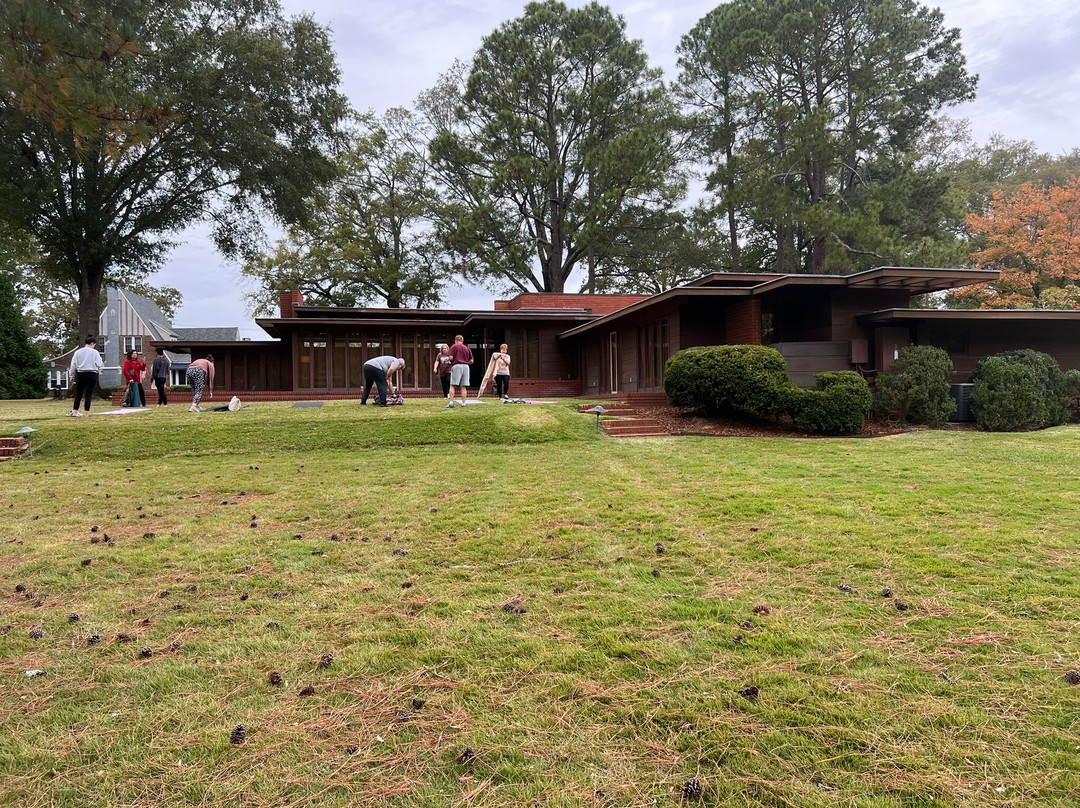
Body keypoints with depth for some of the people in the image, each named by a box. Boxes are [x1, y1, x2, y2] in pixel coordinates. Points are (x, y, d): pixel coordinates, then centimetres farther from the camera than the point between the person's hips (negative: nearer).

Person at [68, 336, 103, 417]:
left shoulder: (78, 352, 7)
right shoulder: (94, 352, -4)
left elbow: (73, 365, 8)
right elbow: (99, 364, -8)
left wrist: (73, 375, 16)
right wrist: (98, 370, 14)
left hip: (80, 374, 3)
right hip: (92, 374, -3)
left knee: (78, 394, 10)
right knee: (89, 394, -1)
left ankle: (74, 412, 11)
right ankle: (87, 413, 0)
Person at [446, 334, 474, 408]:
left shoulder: (454, 347, 4)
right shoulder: (467, 348, 16)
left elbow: (451, 357, -7)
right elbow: (471, 361, 12)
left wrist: (451, 362, 14)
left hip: (456, 366, -4)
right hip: (466, 366, 4)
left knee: (452, 385, -2)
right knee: (464, 386, 5)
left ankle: (451, 403, -10)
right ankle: (463, 403, 3)